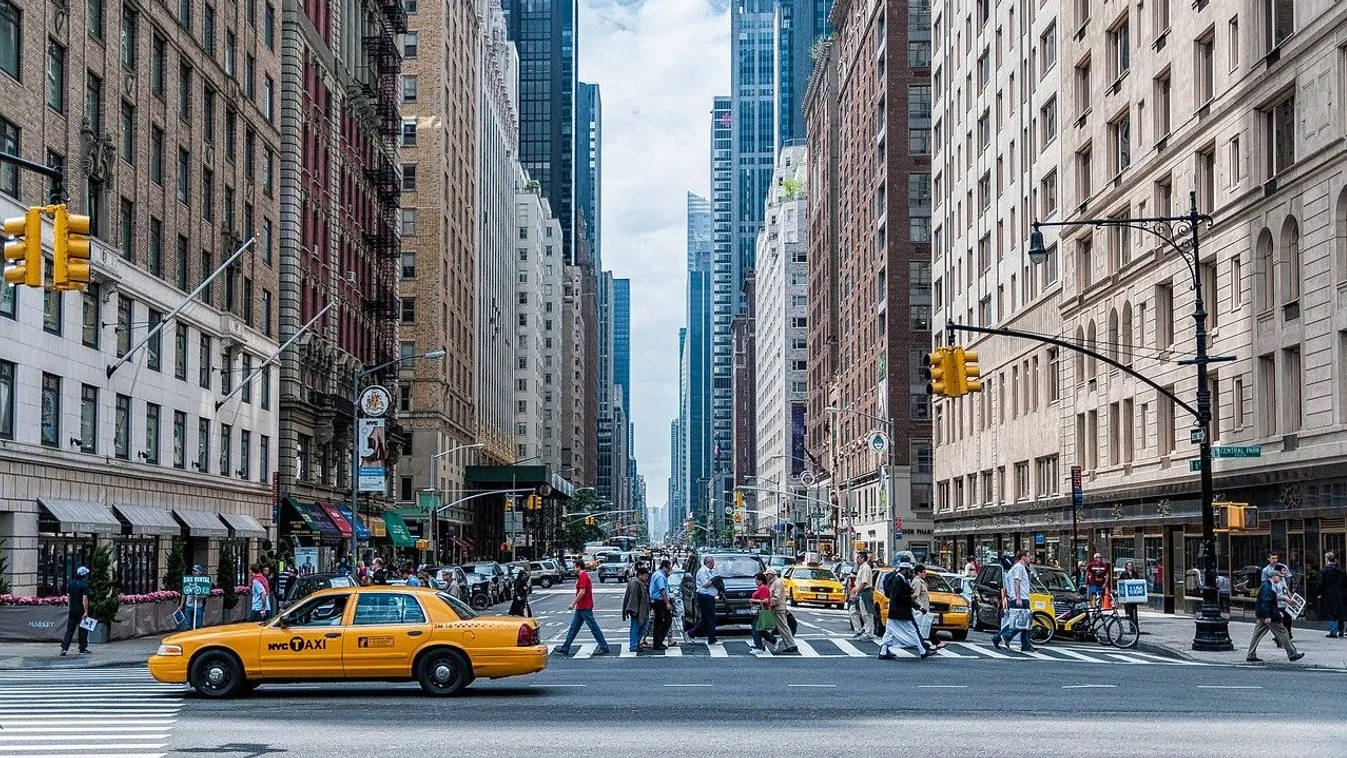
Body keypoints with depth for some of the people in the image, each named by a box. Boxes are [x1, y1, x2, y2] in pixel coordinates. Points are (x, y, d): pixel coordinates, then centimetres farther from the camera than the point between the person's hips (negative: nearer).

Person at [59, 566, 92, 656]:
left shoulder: (71, 584, 6)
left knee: (69, 630, 9)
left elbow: (68, 597, 12)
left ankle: (64, 648, 0)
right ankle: (82, 649, 10)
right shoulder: (84, 585, -14)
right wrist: (86, 612, -19)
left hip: (72, 610, 5)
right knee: (83, 630, 5)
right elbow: (84, 599, -20)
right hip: (81, 611, -5)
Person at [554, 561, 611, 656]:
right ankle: (565, 648, 15)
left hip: (585, 608, -11)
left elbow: (582, 592, -23)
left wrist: (573, 603, -17)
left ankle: (604, 648, -3)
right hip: (580, 608, 11)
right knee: (573, 628, 11)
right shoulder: (584, 575, 16)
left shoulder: (583, 576, -15)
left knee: (594, 628, -6)